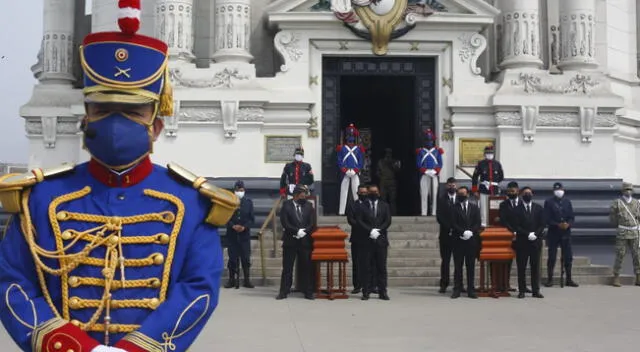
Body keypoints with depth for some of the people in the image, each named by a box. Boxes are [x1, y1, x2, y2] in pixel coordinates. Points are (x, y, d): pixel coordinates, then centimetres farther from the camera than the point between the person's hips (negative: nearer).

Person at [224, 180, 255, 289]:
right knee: (232, 258, 2)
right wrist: (233, 226, -14)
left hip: (245, 234, 1)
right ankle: (232, 280, 8)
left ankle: (247, 280, 7)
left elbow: (252, 218, 4)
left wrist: (244, 227, -12)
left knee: (246, 258, 2)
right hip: (232, 234, -1)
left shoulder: (249, 202, 6)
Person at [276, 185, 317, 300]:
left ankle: (308, 292, 11)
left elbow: (312, 223, 3)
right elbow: (285, 223, -9)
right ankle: (284, 291, 7)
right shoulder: (286, 205, 0)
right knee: (287, 268, 3)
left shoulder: (308, 205, 8)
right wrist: (297, 231, -16)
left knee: (306, 267, 5)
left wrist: (304, 231, -12)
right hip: (290, 241, -2)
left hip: (305, 241, 2)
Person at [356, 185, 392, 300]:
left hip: (381, 240, 1)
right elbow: (359, 221, -2)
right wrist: (370, 231, -14)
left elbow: (388, 221, 4)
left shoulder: (384, 205, 12)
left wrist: (378, 230, -10)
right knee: (366, 267, -2)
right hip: (366, 241, -1)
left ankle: (382, 292, 4)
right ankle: (366, 292, 1)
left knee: (381, 267, 1)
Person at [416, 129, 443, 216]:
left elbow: (440, 164, 5)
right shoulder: (420, 151, 7)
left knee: (434, 194, 0)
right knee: (424, 195, -4)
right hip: (424, 176, -1)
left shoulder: (437, 151, 9)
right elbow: (418, 164, 1)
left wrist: (434, 171, -11)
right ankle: (423, 214, -3)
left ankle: (434, 213, 2)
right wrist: (426, 171, -12)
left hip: (434, 176, 1)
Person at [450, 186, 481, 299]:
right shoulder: (454, 208, 4)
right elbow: (453, 224, -4)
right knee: (458, 266, 1)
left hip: (471, 240, 2)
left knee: (471, 266, 4)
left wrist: (470, 232, -12)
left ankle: (471, 290, 7)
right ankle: (457, 289, 4)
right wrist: (463, 232, -16)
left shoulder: (474, 207, 11)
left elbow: (478, 223, 4)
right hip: (458, 240, -2)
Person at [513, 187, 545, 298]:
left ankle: (536, 290, 7)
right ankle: (522, 291, 3)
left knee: (535, 266, 4)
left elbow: (542, 224, 5)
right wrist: (527, 234, -14)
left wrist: (535, 234, -10)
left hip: (536, 241, 2)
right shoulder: (517, 209, 1)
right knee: (521, 267, 0)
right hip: (522, 242, -2)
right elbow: (516, 226, -5)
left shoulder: (539, 208, 9)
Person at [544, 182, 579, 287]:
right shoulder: (549, 202, 1)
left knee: (568, 257, 4)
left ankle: (569, 279, 13)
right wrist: (558, 224, -19)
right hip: (553, 233, -3)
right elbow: (547, 219, -6)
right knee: (552, 257, 0)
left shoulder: (567, 202, 11)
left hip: (566, 233, 3)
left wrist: (568, 224, -13)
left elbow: (571, 217, 8)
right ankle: (550, 279, 7)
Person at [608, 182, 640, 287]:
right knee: (620, 255, -4)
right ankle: (616, 277, 3)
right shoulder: (617, 203, -2)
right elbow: (612, 216, 5)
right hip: (622, 233, -3)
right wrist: (618, 226, 7)